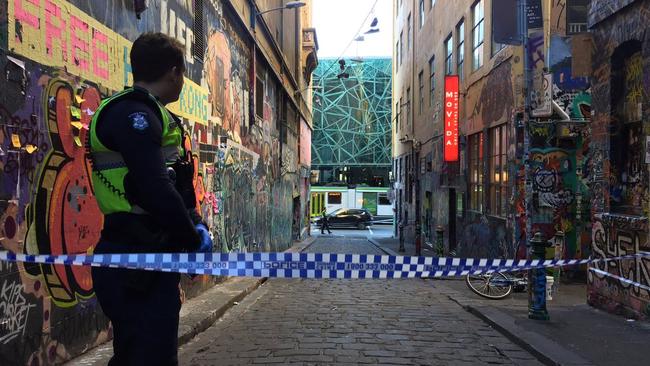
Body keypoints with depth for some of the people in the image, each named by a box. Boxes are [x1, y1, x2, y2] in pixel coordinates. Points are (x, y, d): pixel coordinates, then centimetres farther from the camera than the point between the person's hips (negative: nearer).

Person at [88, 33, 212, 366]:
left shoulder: (144, 113, 19)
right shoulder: (134, 113, -14)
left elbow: (172, 186, 22)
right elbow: (155, 188, -24)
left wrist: (194, 224, 9)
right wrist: (194, 240, -12)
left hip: (144, 258, 11)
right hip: (139, 262, -11)